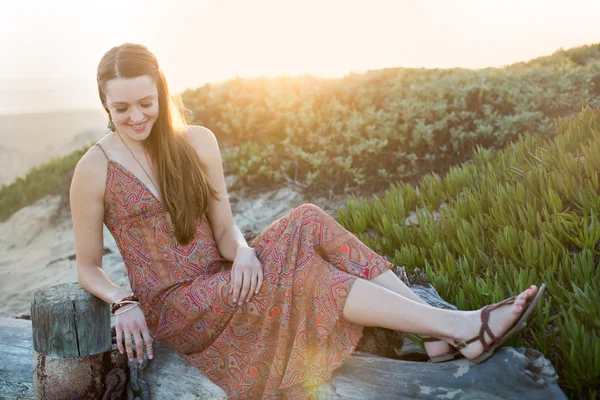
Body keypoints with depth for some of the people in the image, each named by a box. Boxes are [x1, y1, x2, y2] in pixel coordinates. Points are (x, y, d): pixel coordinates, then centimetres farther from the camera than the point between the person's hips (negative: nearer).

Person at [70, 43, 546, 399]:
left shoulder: (197, 142, 2)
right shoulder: (94, 170, -9)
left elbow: (224, 227, 1)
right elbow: (88, 267, -1)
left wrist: (242, 251, -22)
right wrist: (124, 303, -21)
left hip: (221, 284, 4)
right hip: (173, 309, -4)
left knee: (307, 223, -22)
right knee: (299, 276, -27)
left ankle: (442, 337, -27)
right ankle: (460, 326, -27)